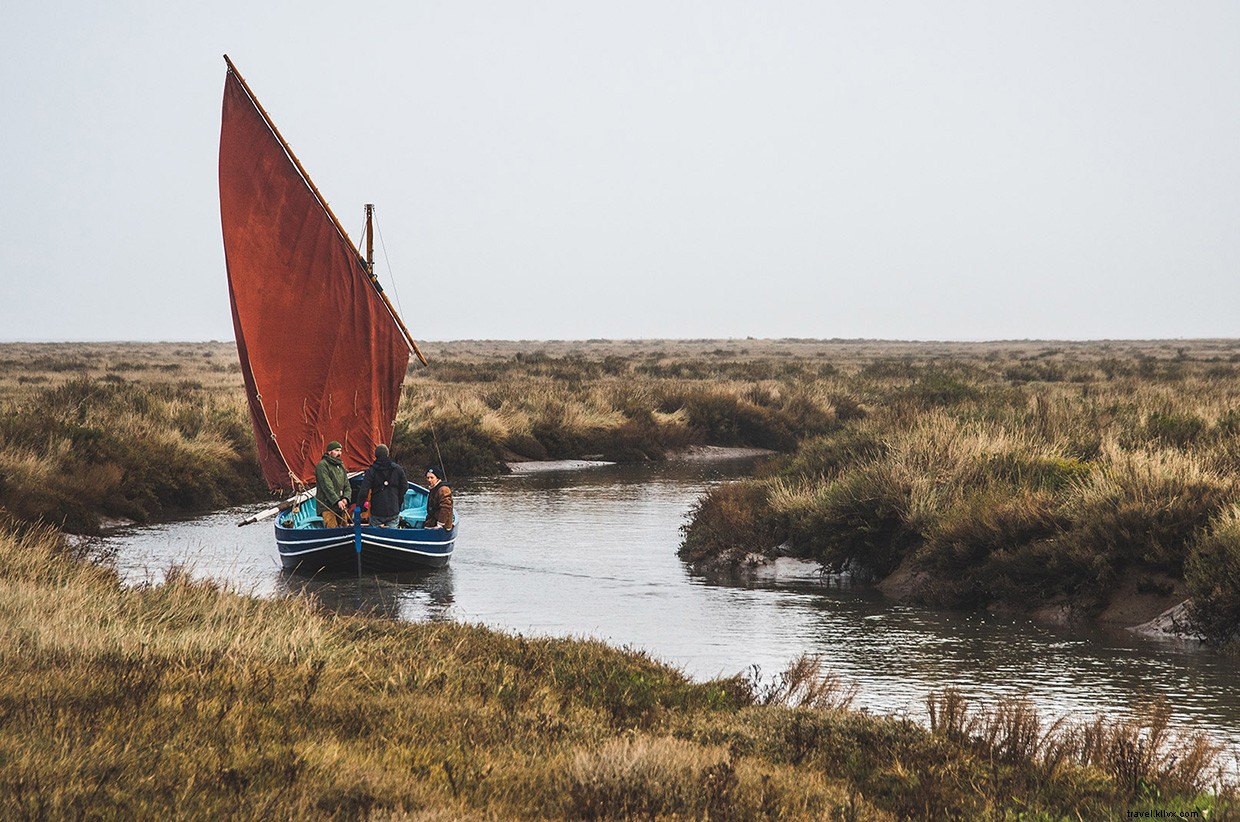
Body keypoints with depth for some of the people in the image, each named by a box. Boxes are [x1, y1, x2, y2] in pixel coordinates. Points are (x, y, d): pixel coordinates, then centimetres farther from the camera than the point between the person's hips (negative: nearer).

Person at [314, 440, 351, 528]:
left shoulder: (341, 466, 20)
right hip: (327, 506, -8)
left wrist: (345, 498, -5)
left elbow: (347, 485, 16)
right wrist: (337, 501, -21)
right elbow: (327, 486, -15)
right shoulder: (322, 465, -6)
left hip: (341, 506, 8)